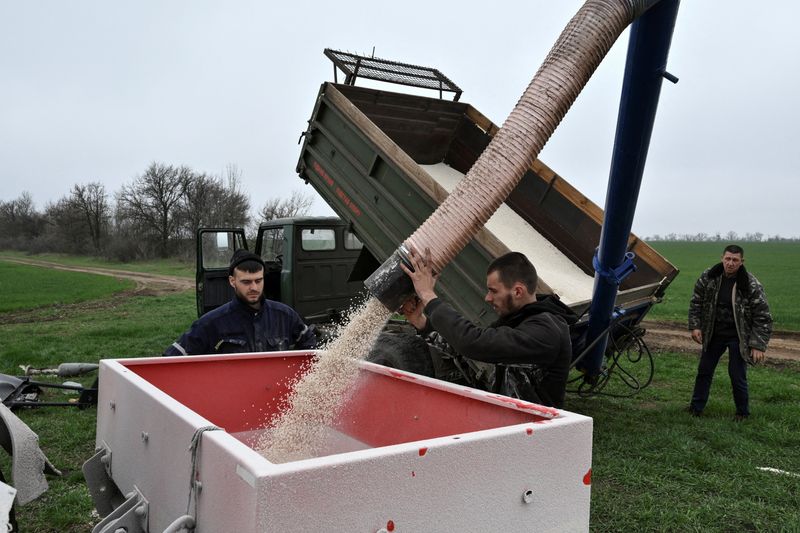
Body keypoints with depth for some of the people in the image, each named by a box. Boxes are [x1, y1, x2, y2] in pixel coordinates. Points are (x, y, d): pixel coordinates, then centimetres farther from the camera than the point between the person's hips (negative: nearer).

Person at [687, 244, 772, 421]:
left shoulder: (751, 285, -16)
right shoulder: (708, 277, -7)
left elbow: (762, 317, -12)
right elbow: (696, 302, 5)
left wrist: (758, 346, -16)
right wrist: (695, 326, -3)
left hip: (738, 338, -3)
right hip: (713, 334, 4)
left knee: (737, 376, 0)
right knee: (704, 371, 11)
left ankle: (742, 412, 23)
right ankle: (696, 408, 26)